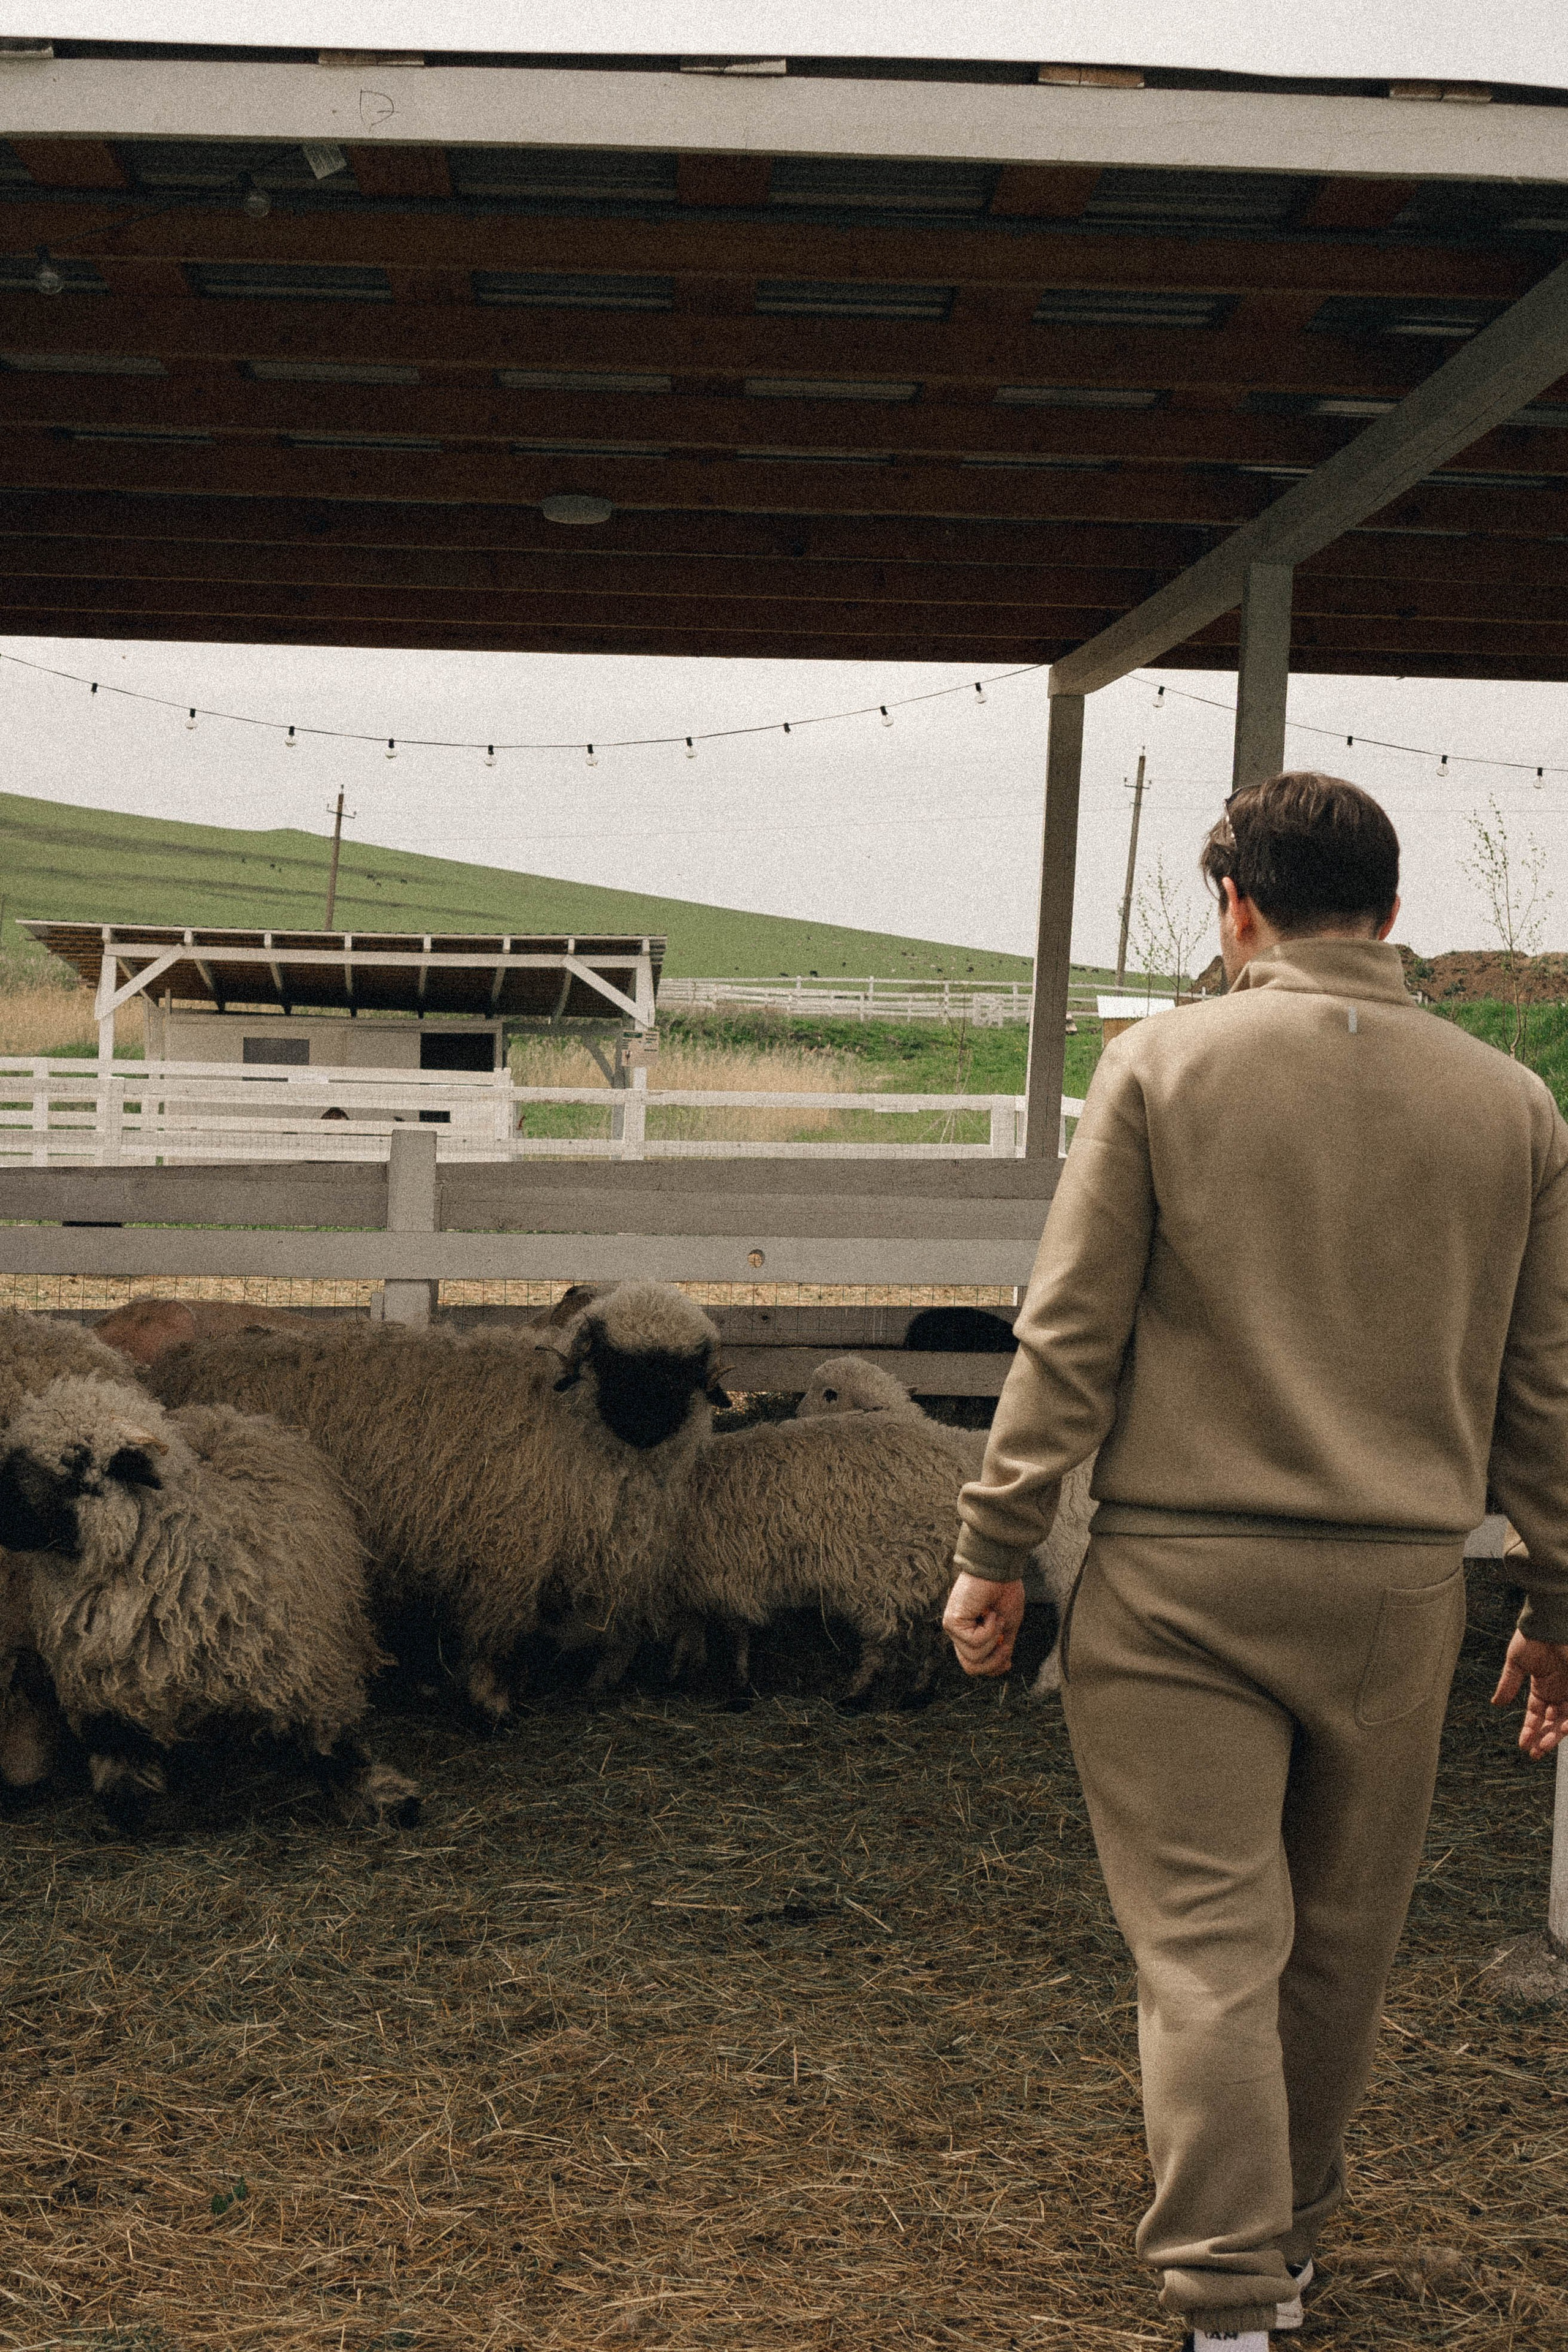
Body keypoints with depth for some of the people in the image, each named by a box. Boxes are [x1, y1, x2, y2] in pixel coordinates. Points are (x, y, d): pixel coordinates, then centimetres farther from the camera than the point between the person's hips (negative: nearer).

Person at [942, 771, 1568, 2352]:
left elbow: (1069, 1335, -7)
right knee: (1338, 1944, 17)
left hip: (1179, 1573, -3)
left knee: (1206, 1945, 3)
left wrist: (994, 1548, 0)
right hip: (1397, 1583, 3)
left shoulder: (1163, 1064, -4)